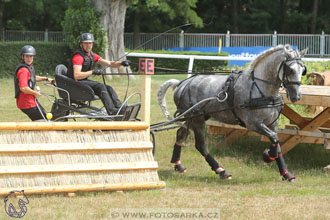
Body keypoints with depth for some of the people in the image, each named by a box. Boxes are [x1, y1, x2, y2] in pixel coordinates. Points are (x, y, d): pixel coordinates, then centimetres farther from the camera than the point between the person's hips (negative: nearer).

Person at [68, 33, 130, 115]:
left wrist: (121, 63, -10)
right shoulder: (78, 56, -17)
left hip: (85, 80, 9)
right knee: (100, 86, -26)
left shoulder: (92, 56, 11)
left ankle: (120, 108, -18)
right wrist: (92, 72, -32)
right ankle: (111, 111, -33)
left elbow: (109, 63, 8)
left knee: (108, 88, -7)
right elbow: (76, 76, -29)